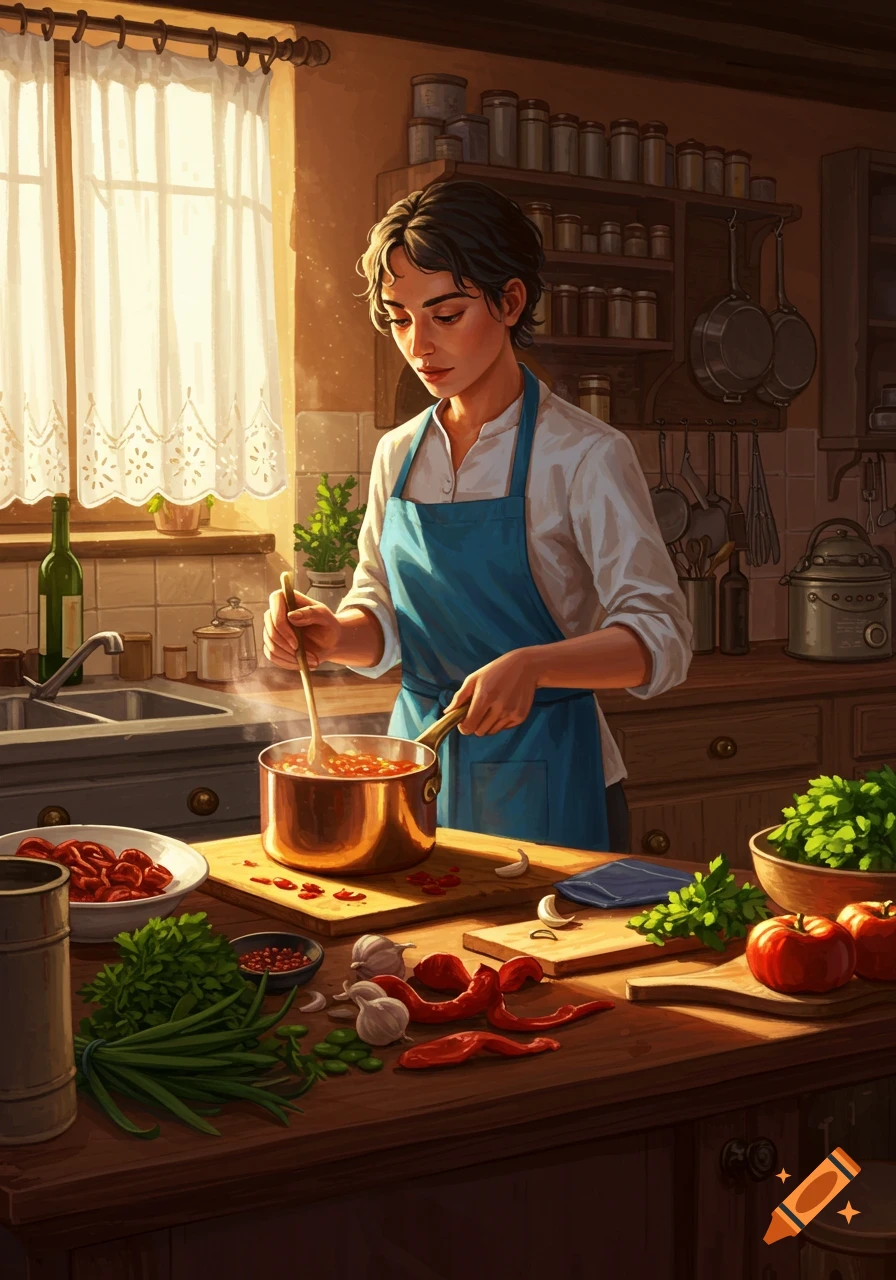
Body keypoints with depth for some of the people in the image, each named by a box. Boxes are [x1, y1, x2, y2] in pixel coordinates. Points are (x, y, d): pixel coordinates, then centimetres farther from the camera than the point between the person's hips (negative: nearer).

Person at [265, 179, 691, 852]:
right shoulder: (399, 455, 6)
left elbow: (659, 636, -17)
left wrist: (529, 665, -33)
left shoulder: (586, 455, -11)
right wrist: (336, 635, -9)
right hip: (418, 761, 5)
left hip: (544, 777, -5)